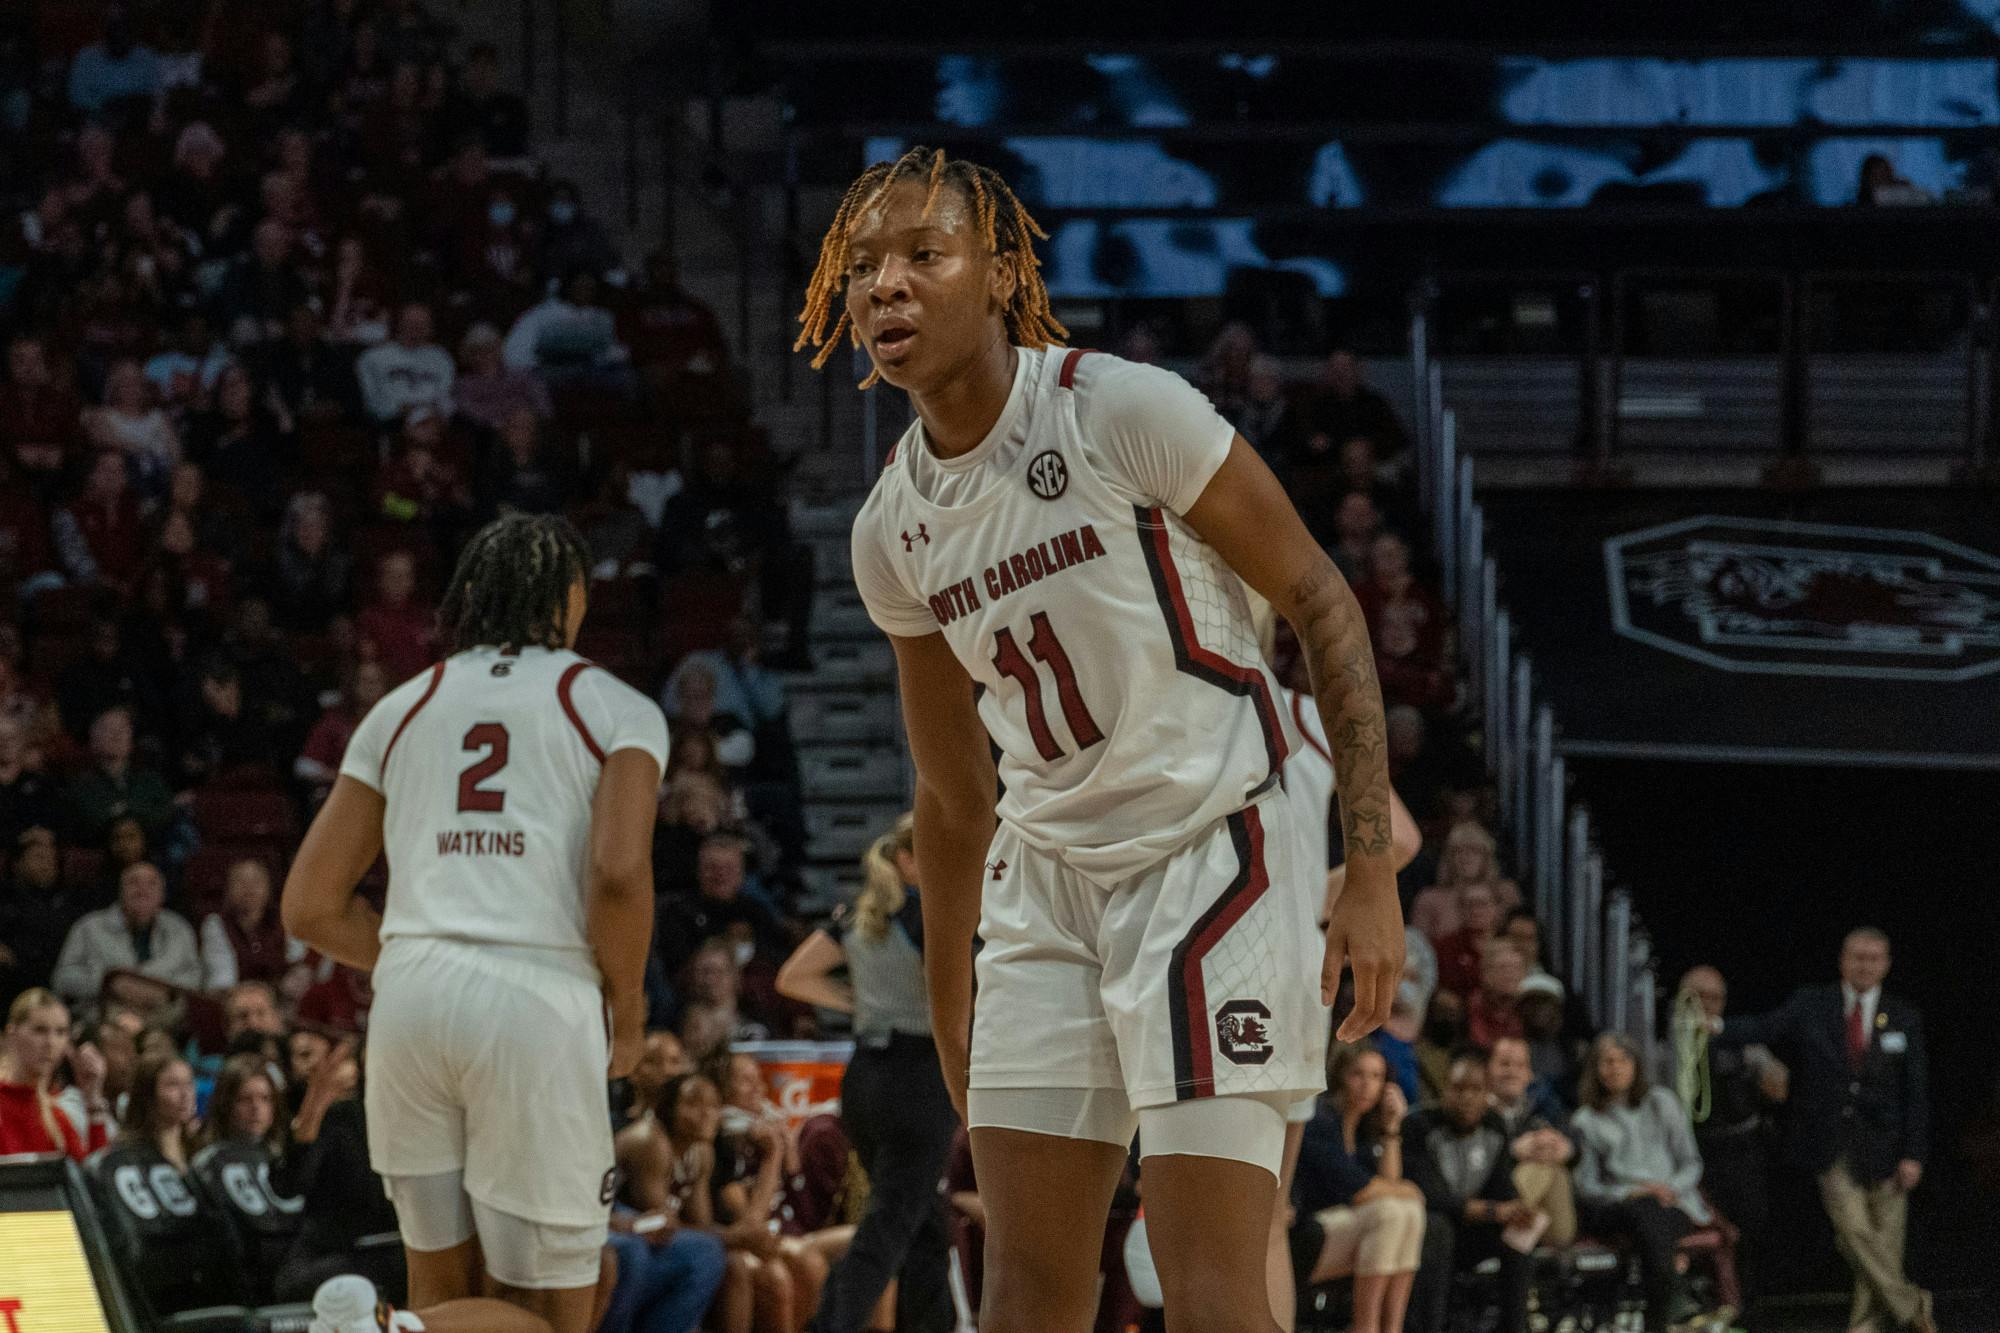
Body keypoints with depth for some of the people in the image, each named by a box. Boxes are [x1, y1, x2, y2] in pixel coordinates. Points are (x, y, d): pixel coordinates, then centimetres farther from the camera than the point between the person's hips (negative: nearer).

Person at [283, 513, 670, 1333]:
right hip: (540, 1002, -4)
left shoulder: (401, 710, 19)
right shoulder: (618, 710, 8)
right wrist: (628, 1005, 6)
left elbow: (311, 907, 16)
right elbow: (619, 872, -10)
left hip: (411, 993, 4)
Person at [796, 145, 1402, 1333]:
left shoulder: (1127, 412, -14)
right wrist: (949, 1015, 21)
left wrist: (1373, 872, -14)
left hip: (1213, 862, -6)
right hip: (1048, 887, 6)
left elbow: (1320, 602, -9)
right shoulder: (894, 529, 5)